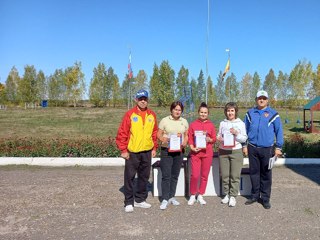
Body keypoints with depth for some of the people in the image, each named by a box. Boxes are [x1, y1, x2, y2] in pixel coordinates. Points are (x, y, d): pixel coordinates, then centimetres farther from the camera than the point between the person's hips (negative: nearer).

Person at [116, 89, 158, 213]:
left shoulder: (152, 115, 6)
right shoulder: (130, 114, -7)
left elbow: (155, 133, 12)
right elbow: (122, 133, -8)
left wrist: (154, 147, 8)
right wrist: (123, 150, -10)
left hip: (147, 151, 4)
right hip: (132, 152, -4)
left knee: (144, 177, 13)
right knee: (129, 177, 2)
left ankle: (140, 199, 28)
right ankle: (129, 202, 15)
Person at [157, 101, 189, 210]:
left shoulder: (184, 121, 9)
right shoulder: (164, 120, -1)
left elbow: (186, 135, 13)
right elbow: (159, 134, -1)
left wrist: (184, 143, -6)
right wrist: (163, 139, -21)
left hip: (179, 151, 4)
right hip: (166, 150, -3)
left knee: (175, 175, 11)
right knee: (166, 175, -6)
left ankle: (172, 197, 24)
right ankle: (165, 199, 2)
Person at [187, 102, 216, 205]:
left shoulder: (211, 125, 7)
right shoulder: (193, 124, 4)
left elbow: (214, 139, 9)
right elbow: (189, 138, 4)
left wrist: (209, 139, -12)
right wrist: (192, 147, -12)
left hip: (207, 153, 2)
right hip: (195, 152, -1)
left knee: (204, 175, 6)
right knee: (194, 175, -6)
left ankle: (200, 195, 21)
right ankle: (193, 195, 13)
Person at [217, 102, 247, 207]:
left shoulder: (240, 123, 2)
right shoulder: (222, 123, 9)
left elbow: (244, 139, 2)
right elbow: (219, 135, 15)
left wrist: (236, 133, -14)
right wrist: (219, 138, -7)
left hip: (236, 151, -2)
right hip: (223, 151, 2)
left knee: (235, 175, -1)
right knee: (224, 175, 6)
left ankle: (233, 196, 9)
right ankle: (226, 194, 20)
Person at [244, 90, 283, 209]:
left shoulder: (273, 114, 1)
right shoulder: (250, 113, 7)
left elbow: (279, 131, 3)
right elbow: (245, 130, 11)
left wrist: (278, 147, -1)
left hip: (267, 149, -2)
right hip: (252, 148, 2)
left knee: (266, 174, 6)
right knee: (254, 173, 10)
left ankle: (265, 198, 19)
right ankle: (255, 195, 25)